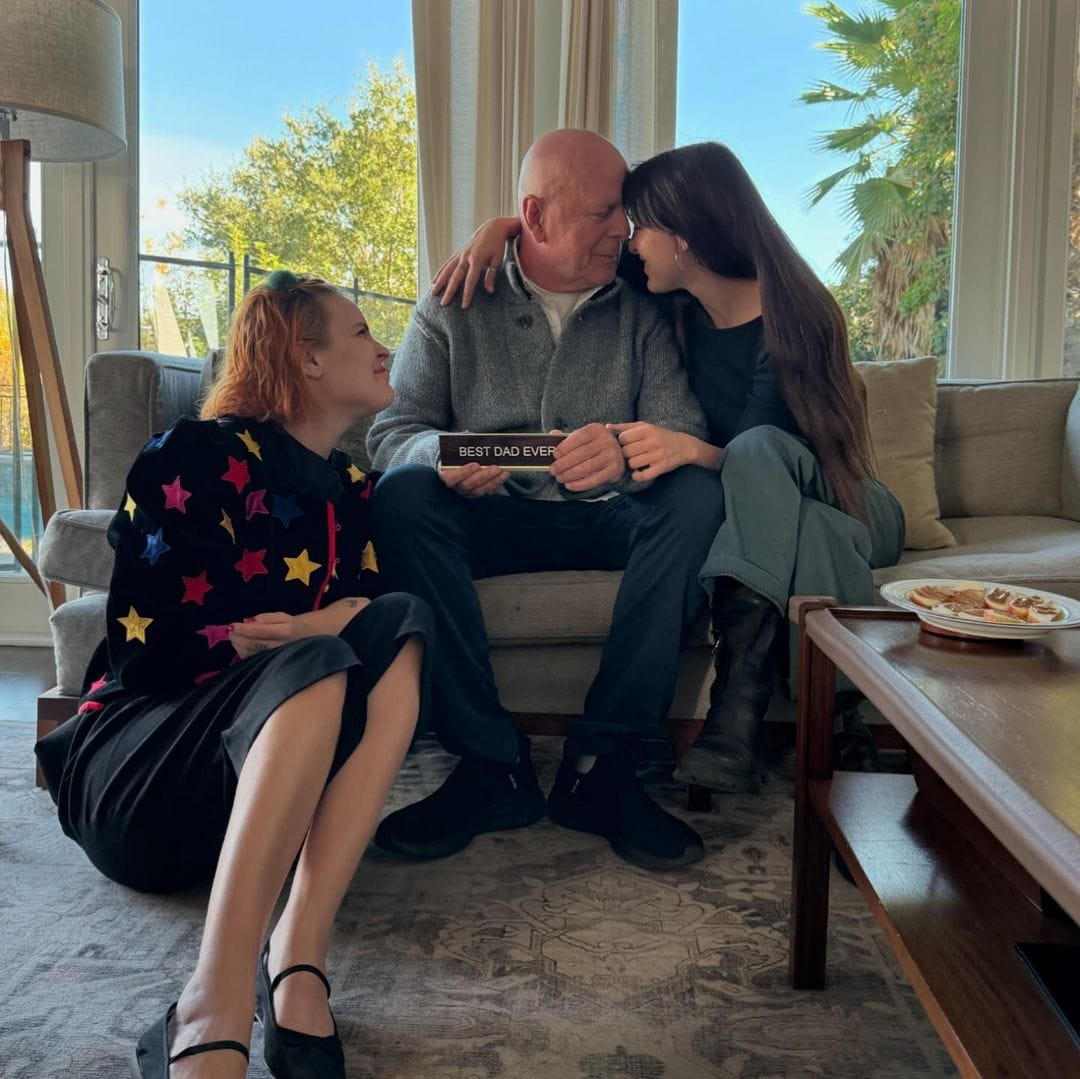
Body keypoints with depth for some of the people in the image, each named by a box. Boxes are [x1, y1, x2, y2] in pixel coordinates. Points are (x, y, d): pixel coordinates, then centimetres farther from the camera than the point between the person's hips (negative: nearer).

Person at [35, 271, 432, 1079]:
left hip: (271, 773, 6)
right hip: (130, 774, -5)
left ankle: (298, 963, -34)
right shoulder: (200, 457, -6)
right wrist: (318, 632, -13)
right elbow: (152, 651, -15)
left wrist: (335, 624, -17)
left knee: (398, 626, -22)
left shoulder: (352, 491, 14)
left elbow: (364, 613, 6)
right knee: (315, 668, -34)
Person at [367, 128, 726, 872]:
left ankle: (601, 762, -27)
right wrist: (439, 455, -28)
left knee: (698, 494, -28)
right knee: (403, 496, -28)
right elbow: (393, 431, -3)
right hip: (493, 521, 0)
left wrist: (626, 450, -33)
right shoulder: (454, 307, 5)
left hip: (608, 520, 1)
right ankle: (493, 763, -27)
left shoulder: (641, 310, 4)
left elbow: (686, 433, -8)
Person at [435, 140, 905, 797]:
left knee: (759, 450, -39)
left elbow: (760, 453, -25)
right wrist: (499, 226, -9)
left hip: (845, 507, -4)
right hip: (766, 515, 5)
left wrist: (691, 449, -45)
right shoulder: (678, 297, -3)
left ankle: (737, 713, -49)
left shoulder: (790, 320, -22)